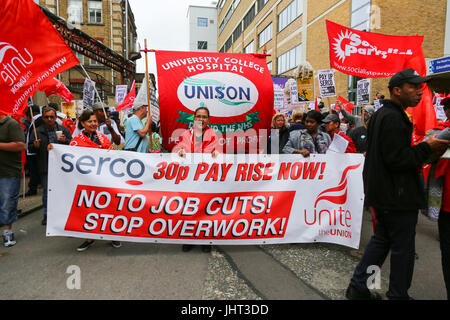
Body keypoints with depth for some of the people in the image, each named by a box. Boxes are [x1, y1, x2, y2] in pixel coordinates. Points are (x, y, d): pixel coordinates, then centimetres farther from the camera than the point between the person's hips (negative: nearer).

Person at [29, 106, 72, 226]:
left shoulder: (64, 130, 6)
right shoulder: (37, 131, 4)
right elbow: (30, 148, 6)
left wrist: (65, 140, -13)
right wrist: (35, 146, -16)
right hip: (45, 167, 0)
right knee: (46, 191, 6)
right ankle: (47, 214, 20)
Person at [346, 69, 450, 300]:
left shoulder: (382, 114, 15)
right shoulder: (393, 118, -18)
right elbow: (397, 159, -24)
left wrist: (417, 159, 13)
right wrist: (427, 147, -14)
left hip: (384, 193, 11)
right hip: (397, 195, -11)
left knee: (382, 239, 19)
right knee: (403, 247, 4)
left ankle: (358, 286, 26)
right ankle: (398, 294, 20)